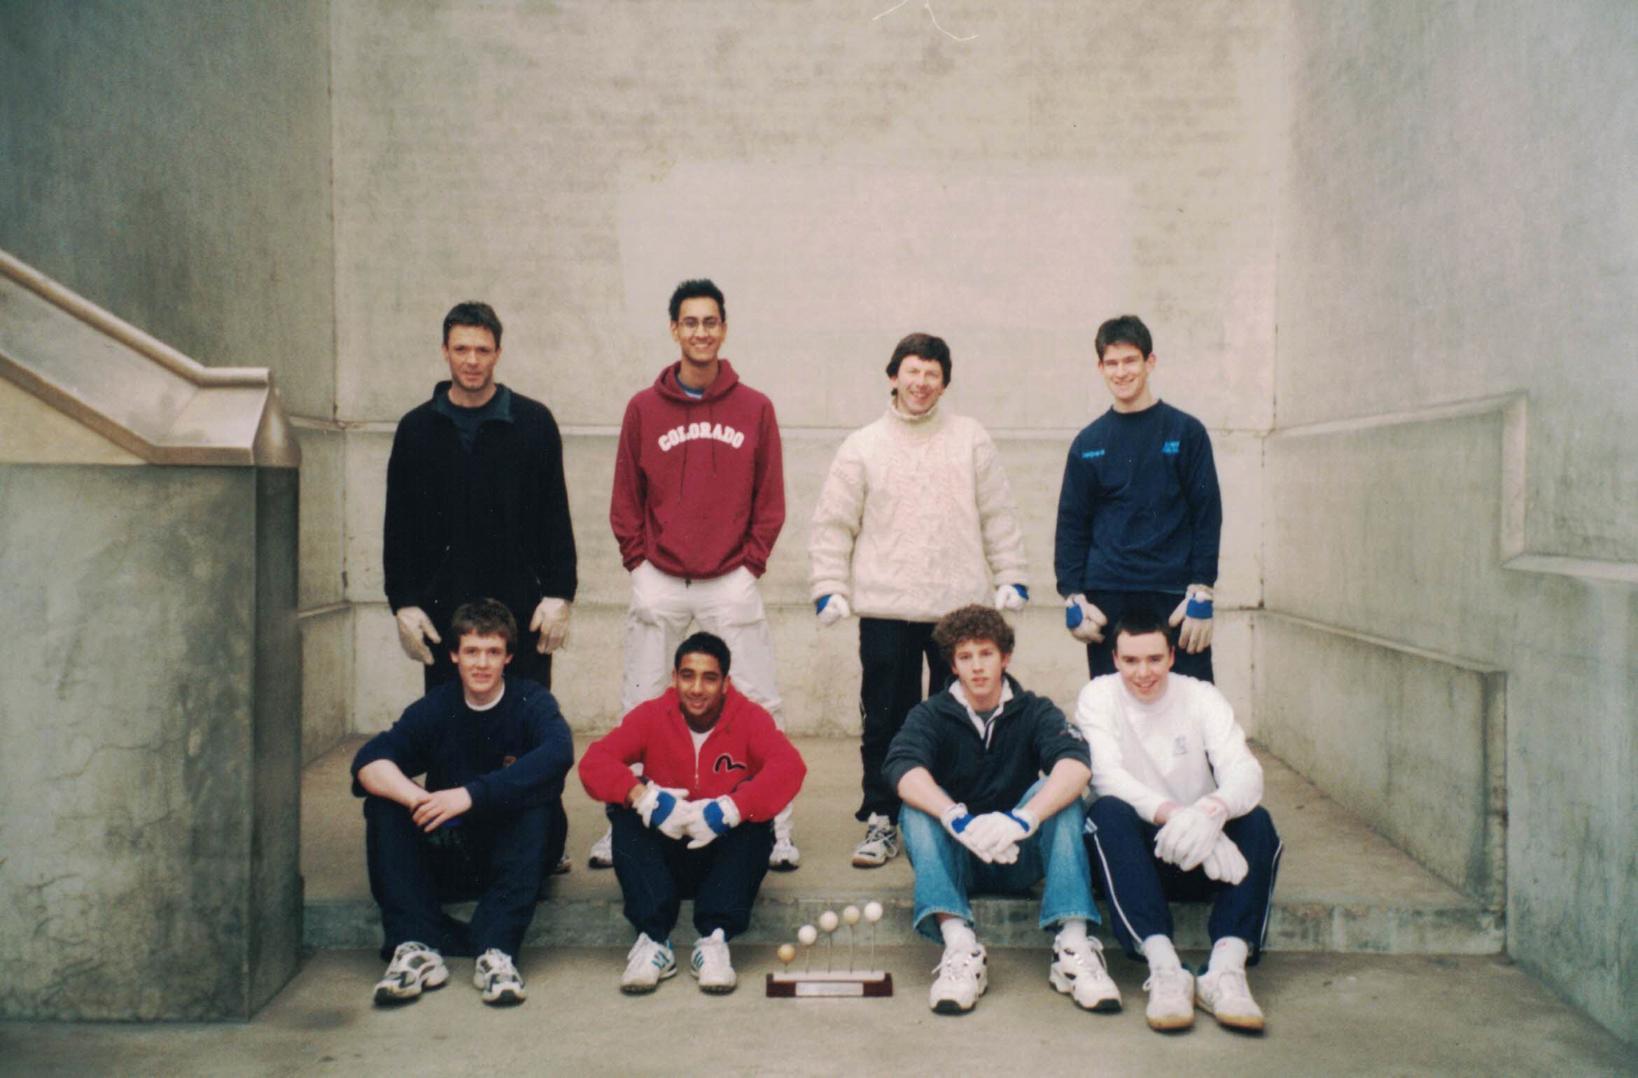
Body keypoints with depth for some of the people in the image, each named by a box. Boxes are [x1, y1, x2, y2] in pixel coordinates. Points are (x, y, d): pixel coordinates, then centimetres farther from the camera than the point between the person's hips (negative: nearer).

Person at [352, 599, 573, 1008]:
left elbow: (558, 752, -28)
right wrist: (417, 799, -37)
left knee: (538, 798, -30)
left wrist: (472, 795, -38)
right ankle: (416, 947, -30)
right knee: (384, 802, -19)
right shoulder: (434, 709, 1)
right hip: (449, 858, 2)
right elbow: (369, 761, -15)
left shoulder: (531, 702, -5)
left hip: (515, 852, -2)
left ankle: (497, 951, -38)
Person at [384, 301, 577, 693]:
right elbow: (398, 526, 9)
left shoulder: (534, 421, 4)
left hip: (523, 609, -1)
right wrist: (403, 603, 1)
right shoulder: (416, 428, 8)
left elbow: (556, 517, 4)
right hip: (443, 610, 1)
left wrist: (560, 595, -3)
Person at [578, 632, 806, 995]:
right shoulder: (651, 716, -3)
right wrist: (644, 797, -34)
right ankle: (653, 939, -30)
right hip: (666, 856, 1)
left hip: (726, 853, -1)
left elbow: (790, 767, -25)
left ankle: (715, 939, -31)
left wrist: (727, 809, -37)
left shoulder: (749, 717, -7)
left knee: (751, 808, -27)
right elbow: (594, 762, -17)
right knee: (624, 808, -22)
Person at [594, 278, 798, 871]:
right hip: (658, 582, 1)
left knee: (758, 708, 1)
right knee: (639, 709, 7)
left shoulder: (755, 408, 3)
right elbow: (625, 500, 8)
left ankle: (776, 828, 9)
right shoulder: (643, 408, 4)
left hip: (732, 582, -1)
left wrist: (751, 561, -2)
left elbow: (770, 499, 5)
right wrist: (639, 561, 0)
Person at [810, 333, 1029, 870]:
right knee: (885, 720, 3)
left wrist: (1011, 578, 5)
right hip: (885, 609, -1)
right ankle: (881, 821, 13)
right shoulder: (862, 447, 6)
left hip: (961, 607, 1)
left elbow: (998, 516, 10)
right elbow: (833, 524, 5)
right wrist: (829, 588, -3)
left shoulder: (971, 440, 8)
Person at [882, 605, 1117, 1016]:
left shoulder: (1035, 712, 1)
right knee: (918, 804, -26)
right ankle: (959, 946, -40)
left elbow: (1076, 764, -21)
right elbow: (903, 770, -22)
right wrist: (960, 820, -40)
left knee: (1058, 793, -24)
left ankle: (1073, 947, -33)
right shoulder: (931, 715, 1)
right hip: (956, 859, 0)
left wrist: (1022, 820, -39)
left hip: (1018, 860, 0)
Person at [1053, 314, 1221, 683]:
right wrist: (1072, 598, 0)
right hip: (1106, 600, 2)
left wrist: (1201, 595, -6)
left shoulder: (1185, 431, 3)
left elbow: (1207, 516, 1)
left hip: (1173, 597, -1)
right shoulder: (1088, 442, 9)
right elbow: (1071, 524, 9)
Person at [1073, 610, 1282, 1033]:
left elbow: (1246, 771, -15)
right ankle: (1164, 969, -42)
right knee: (1108, 812, -32)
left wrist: (1211, 810, -40)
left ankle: (1226, 969, -36)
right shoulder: (1098, 697, -2)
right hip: (1132, 855, -2)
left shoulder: (1201, 697, 1)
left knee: (1257, 821, -25)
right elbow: (1107, 776, -19)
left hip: (1201, 855, 2)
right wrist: (1172, 814, -38)